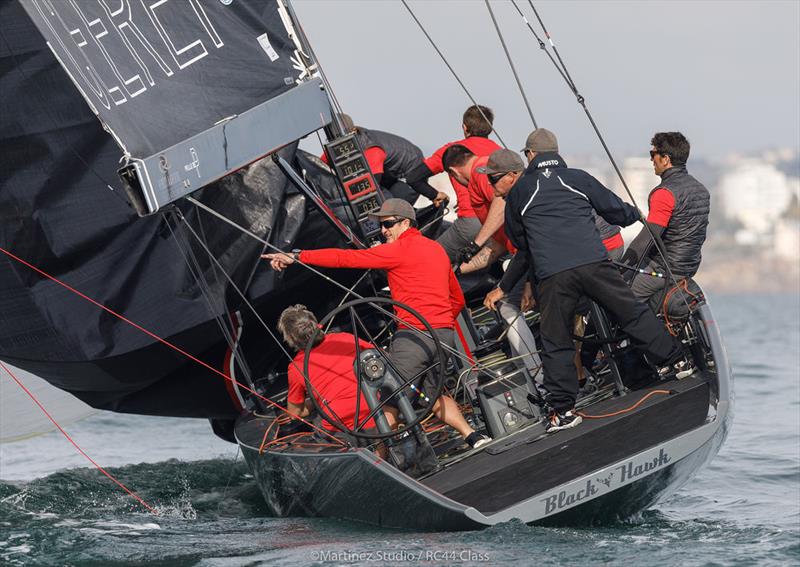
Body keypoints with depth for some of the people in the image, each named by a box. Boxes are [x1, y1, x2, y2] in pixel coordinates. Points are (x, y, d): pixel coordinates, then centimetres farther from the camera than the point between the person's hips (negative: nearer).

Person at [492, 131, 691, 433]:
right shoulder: (578, 178, 12)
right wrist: (635, 214, 43)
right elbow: (613, 208, 20)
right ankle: (672, 360, 21)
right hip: (594, 262, 1)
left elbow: (517, 239, 25)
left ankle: (562, 410, 5)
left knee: (556, 343, 6)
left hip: (552, 277, -1)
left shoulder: (518, 192, 12)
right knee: (632, 312, 15)